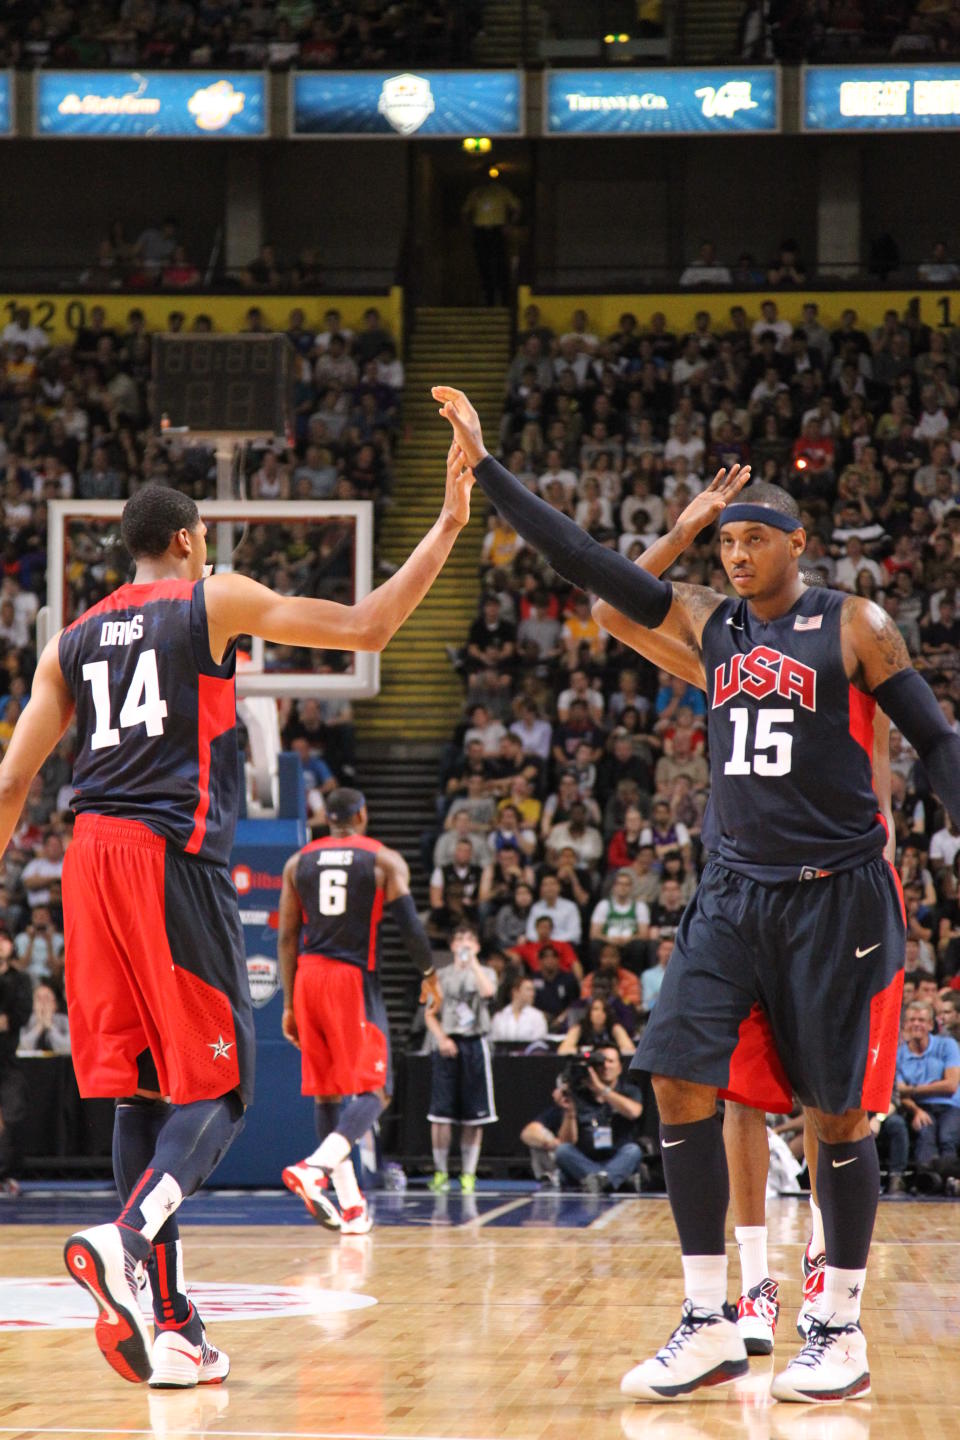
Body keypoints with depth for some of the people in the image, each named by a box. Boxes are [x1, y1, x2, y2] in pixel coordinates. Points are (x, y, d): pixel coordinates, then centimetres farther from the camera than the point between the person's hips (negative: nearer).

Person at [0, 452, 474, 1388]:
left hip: (92, 855, 6)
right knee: (217, 1084, -3)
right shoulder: (213, 602, 4)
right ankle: (129, 1239, -30)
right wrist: (448, 528, 10)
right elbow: (367, 627, 1)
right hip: (174, 855, -6)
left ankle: (166, 1322, 4)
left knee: (141, 1091, 8)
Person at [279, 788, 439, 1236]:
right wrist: (429, 973, 12)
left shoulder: (299, 862, 12)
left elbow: (286, 938, 9)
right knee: (374, 1091, -5)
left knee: (327, 1094, 12)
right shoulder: (384, 860, 1)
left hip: (309, 977, 5)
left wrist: (290, 1005, 13)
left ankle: (349, 1204, 11)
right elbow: (409, 925, -5)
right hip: (356, 980, -5)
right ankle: (315, 1167, -29)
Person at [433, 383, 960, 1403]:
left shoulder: (854, 627, -3)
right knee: (681, 1083, -7)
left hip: (835, 894, -5)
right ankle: (710, 1326, -1)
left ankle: (842, 1332, 11)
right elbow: (586, 566, 8)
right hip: (735, 889, 5)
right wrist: (484, 465, 4)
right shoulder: (709, 625, 9)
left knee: (837, 1111, 0)